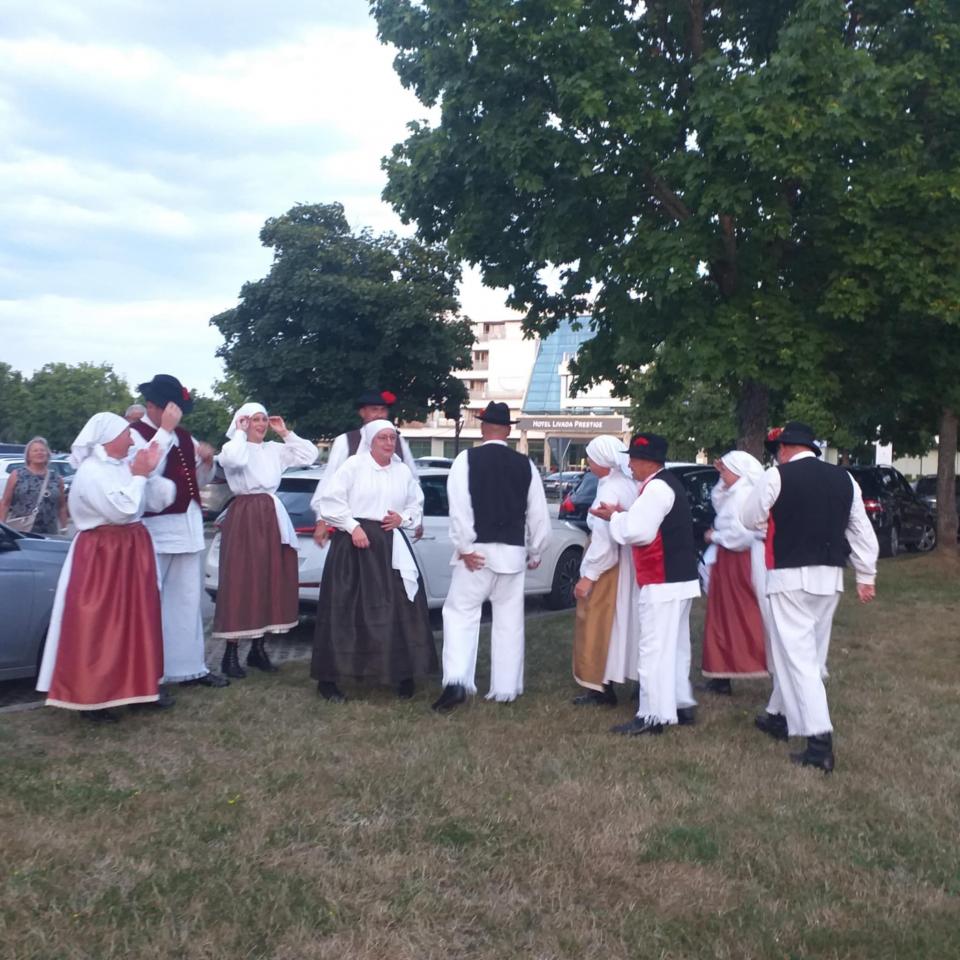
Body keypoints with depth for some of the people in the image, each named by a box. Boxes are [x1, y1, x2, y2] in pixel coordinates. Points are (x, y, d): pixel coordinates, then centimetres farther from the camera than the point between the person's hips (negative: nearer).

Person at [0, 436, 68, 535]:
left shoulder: (56, 479, 9)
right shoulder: (17, 475, 4)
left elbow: (62, 507, 13)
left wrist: (64, 529, 9)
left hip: (48, 535, 2)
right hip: (19, 532, -2)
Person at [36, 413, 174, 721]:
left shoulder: (125, 466, 7)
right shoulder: (90, 472, -16)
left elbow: (161, 500, 7)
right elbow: (121, 510, -24)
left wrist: (148, 472, -6)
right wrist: (139, 476, -15)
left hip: (132, 551, 8)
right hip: (100, 556, -8)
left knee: (135, 622, 13)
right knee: (98, 626, -3)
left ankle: (138, 686, 23)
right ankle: (92, 697, 5)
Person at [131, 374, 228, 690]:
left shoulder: (184, 437, 14)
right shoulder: (135, 434, -8)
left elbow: (200, 480, 21)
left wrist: (207, 461, 0)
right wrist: (165, 430, -26)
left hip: (188, 526, 8)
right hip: (154, 529, -8)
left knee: (188, 600, 13)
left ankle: (189, 667, 22)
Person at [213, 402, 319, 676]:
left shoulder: (274, 449, 12)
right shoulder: (232, 447, -4)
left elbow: (309, 455, 9)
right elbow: (234, 459, -28)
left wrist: (286, 433, 6)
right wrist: (240, 432, -13)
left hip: (271, 516, 6)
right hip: (244, 518, -6)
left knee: (270, 581, 8)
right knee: (241, 582, -6)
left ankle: (258, 648, 18)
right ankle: (231, 653, -1)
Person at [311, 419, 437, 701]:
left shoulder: (403, 471, 11)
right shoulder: (353, 465, -4)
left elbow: (417, 505, 20)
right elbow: (331, 500, -6)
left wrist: (403, 517, -1)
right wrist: (352, 526, -14)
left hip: (391, 545, 5)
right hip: (354, 542, -4)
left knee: (399, 609, 2)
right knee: (345, 610, -3)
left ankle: (403, 673, 13)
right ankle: (328, 677, 5)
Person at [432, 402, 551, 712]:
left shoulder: (466, 459, -6)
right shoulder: (525, 464, 3)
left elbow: (459, 507, -14)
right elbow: (538, 512, 7)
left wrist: (465, 548, -9)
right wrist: (535, 551, 17)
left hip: (477, 551, -3)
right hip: (512, 552, 3)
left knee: (461, 613, 4)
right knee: (509, 620, 10)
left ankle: (456, 682, -10)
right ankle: (505, 689, 15)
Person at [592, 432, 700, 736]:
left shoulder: (656, 487, -17)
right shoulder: (667, 484, 16)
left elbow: (638, 532, -22)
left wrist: (615, 517, -6)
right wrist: (623, 515, 3)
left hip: (663, 582, -11)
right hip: (678, 578, 11)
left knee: (654, 648, -7)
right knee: (675, 646, 16)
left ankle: (653, 716, -4)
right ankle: (681, 705, 25)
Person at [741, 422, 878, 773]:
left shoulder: (777, 476, -10)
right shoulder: (844, 478, 6)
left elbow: (749, 518, 1)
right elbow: (862, 531, 9)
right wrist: (866, 576, 16)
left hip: (791, 577, -6)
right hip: (830, 577, 7)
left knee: (797, 655, -4)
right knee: (807, 652, 18)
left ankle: (820, 741, -9)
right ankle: (780, 715, 33)